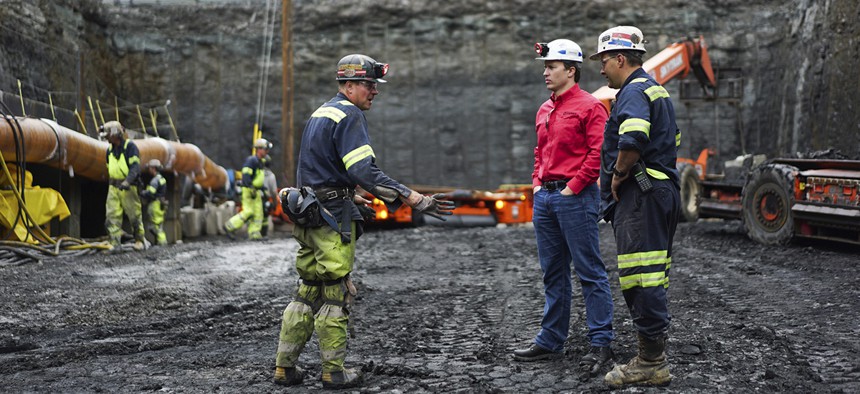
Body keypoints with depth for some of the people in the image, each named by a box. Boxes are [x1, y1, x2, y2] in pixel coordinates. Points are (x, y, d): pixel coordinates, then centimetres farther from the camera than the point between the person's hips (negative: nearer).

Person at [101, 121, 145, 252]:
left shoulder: (130, 146, -9)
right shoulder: (110, 149, 12)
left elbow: (135, 167, -19)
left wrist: (127, 181, -31)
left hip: (128, 187, -6)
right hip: (113, 187, 6)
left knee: (134, 215, 2)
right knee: (112, 215, -5)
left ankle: (140, 241, 17)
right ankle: (115, 244, -7)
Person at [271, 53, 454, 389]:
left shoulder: (320, 114, 18)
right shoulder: (349, 116, -13)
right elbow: (365, 172, -25)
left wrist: (350, 196, 40)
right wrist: (416, 200, -28)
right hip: (334, 218, -9)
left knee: (308, 292, 13)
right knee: (336, 295, 0)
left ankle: (284, 368, 15)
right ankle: (334, 372, 7)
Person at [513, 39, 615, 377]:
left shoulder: (590, 106, -7)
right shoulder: (544, 110, 17)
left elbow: (598, 154, -14)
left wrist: (572, 187, -14)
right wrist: (537, 184, 13)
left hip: (575, 197, -8)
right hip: (544, 197, 8)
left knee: (590, 272, -5)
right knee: (553, 274, 12)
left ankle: (601, 344, -2)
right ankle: (550, 340, 19)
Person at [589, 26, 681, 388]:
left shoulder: (634, 92, -11)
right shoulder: (656, 90, 22)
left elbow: (632, 141, -29)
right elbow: (671, 141, 30)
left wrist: (618, 175, -12)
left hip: (640, 196, -11)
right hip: (663, 190, 11)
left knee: (640, 278, -9)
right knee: (652, 279, 13)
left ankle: (651, 363, -8)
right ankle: (653, 358, 19)